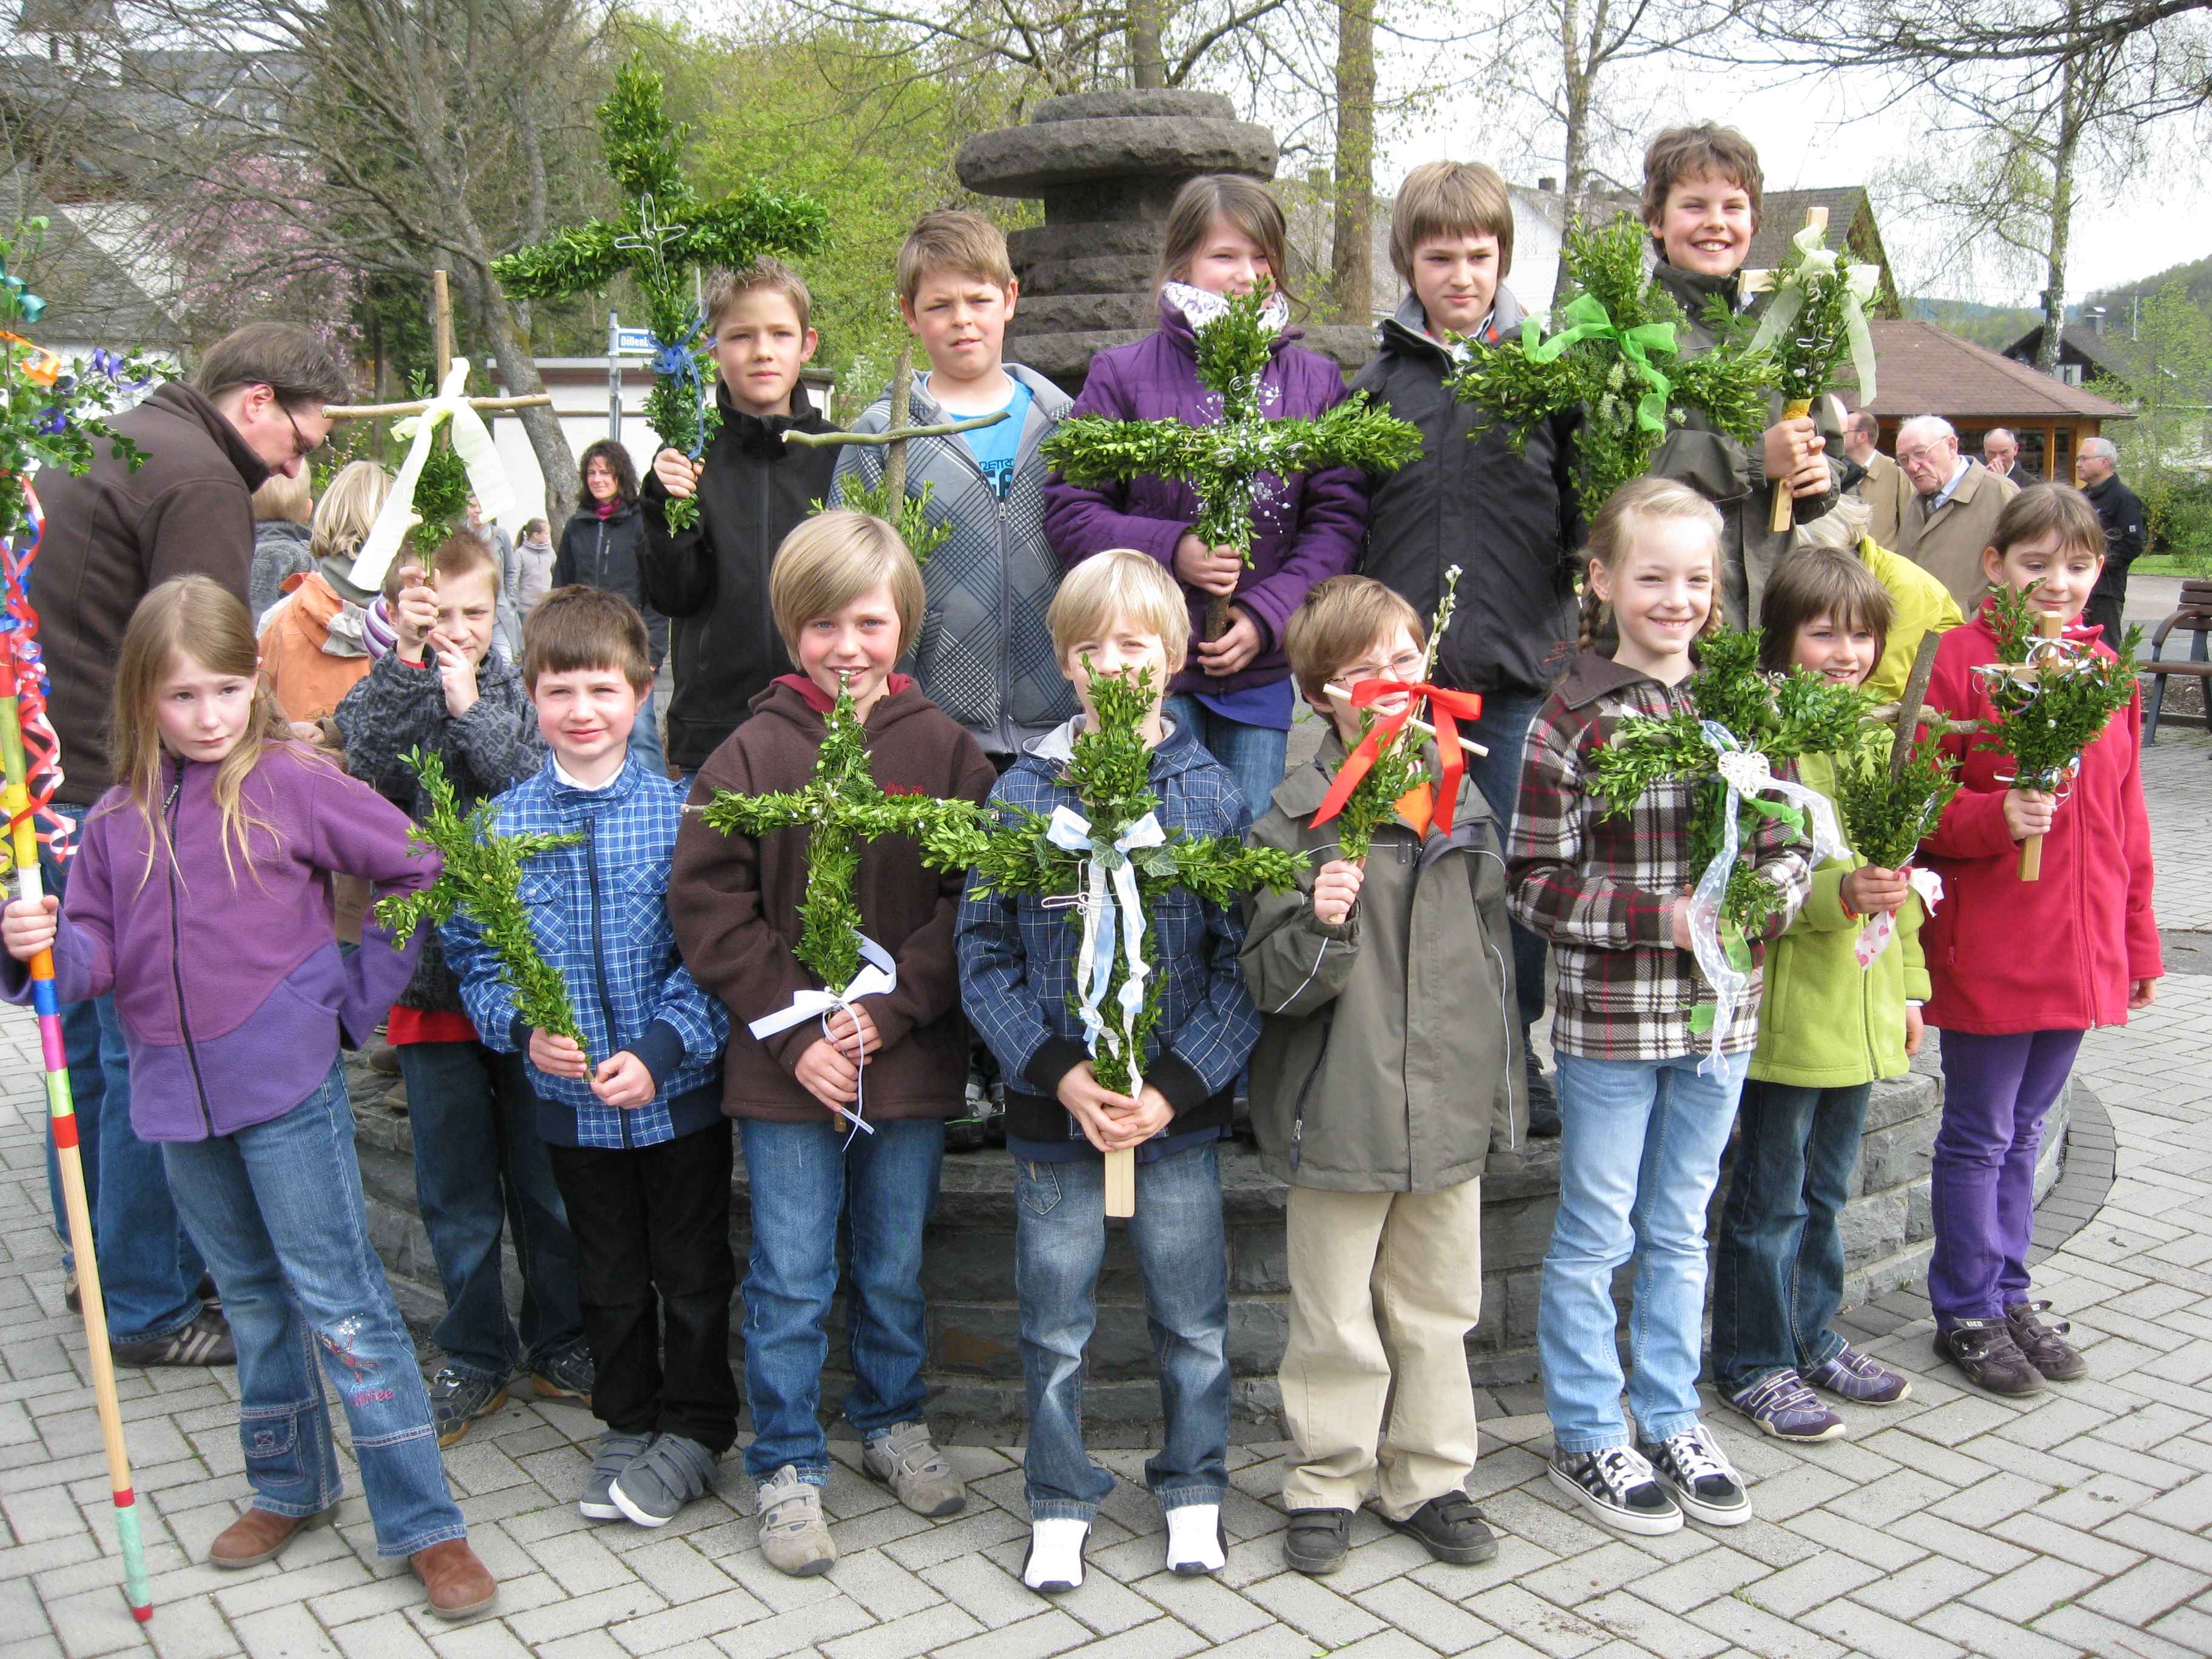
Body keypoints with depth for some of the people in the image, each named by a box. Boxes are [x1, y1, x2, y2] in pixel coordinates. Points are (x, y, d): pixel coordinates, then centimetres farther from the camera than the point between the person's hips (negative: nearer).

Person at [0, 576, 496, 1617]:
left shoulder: (292, 783, -7)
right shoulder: (118, 820, 6)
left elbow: (423, 872, -4)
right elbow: (98, 957, 7)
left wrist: (362, 988, -3)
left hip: (287, 1082, -5)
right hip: (176, 1093, 5)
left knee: (339, 1299, -3)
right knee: (252, 1298, 19)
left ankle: (423, 1524, 5)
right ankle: (289, 1488, 35)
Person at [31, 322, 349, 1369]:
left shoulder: (96, 447, 18)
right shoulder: (200, 483, -14)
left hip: (46, 797, 10)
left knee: (88, 1042, 19)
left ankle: (101, 1257, 34)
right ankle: (149, 1308, 10)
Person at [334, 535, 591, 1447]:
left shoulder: (519, 691, 3)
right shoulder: (385, 693, 2)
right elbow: (367, 767, -19)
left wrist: (468, 707, -17)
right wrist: (408, 662, -23)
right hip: (430, 969, 0)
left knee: (545, 1172, 10)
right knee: (456, 1185, 10)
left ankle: (560, 1343, 26)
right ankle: (475, 1358, 24)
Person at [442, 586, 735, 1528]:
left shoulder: (679, 813, -11)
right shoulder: (503, 825, -3)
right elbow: (470, 950, 1)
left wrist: (660, 1048, -21)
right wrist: (522, 1029, -15)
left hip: (680, 1092, -2)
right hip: (570, 1100, 3)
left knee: (692, 1271, 12)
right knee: (609, 1276, 19)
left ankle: (694, 1433, 29)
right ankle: (627, 1426, 37)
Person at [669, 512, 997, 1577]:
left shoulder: (942, 749, -1)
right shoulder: (752, 753, -4)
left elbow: (975, 897, -3)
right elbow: (706, 902, -5)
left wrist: (892, 1010, -12)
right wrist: (792, 1030, -11)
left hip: (911, 1060, 2)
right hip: (783, 1070, -1)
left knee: (896, 1266, 17)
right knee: (790, 1279, 7)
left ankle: (893, 1422, 39)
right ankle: (787, 1467, 24)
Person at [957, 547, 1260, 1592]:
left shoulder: (1213, 794, -3)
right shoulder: (1021, 794, -3)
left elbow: (1243, 965, -5)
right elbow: (983, 956, -3)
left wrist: (1175, 1086, -15)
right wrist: (1060, 1073, -14)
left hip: (1181, 1112, 0)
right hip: (1052, 1110, 0)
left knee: (1193, 1318, 13)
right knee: (1055, 1326, 12)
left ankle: (1193, 1489, 34)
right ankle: (1060, 1504, 31)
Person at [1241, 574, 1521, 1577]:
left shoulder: (1461, 801, 7)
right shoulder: (1295, 817, -8)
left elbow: (1492, 953, 15)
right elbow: (1270, 984, -10)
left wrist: (1501, 1088, 16)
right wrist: (1318, 924, -29)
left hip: (1450, 1109, 4)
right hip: (1339, 1111, -4)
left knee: (1437, 1308, 15)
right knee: (1337, 1320, 8)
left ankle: (1428, 1479, 31)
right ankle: (1327, 1485, 25)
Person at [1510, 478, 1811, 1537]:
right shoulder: (1575, 718, -10)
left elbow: (1786, 842, 11)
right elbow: (1534, 881, -12)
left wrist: (1766, 893, -11)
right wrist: (1662, 915, -21)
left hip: (1719, 1013, 5)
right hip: (1607, 1017, -4)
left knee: (1680, 1230, 18)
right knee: (1595, 1237, 9)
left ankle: (1670, 1420, 33)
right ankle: (1586, 1437, 24)